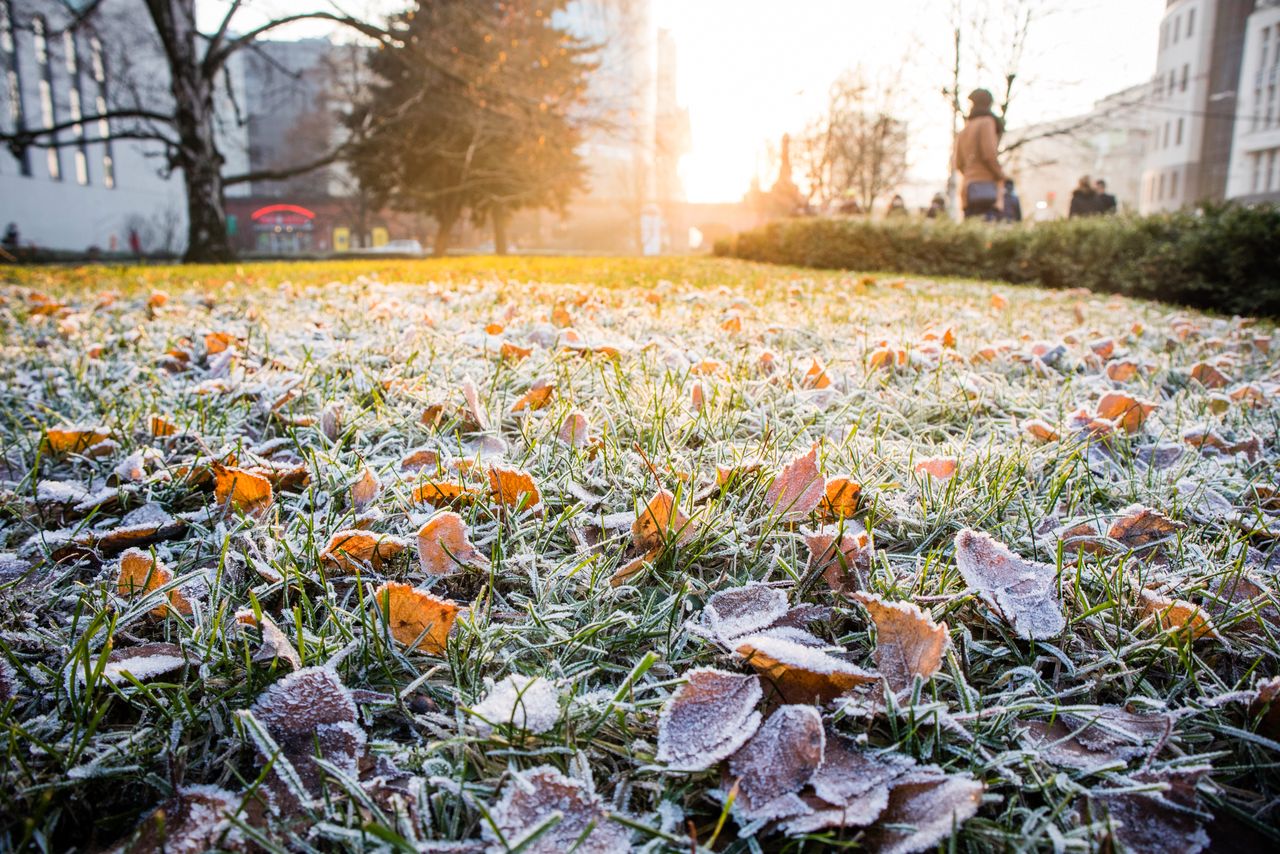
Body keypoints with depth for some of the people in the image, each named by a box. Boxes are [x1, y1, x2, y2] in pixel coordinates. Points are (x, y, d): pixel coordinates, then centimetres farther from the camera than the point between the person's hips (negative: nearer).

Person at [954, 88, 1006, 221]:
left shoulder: (964, 129, 20)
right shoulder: (987, 122, 0)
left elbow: (959, 164, 17)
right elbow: (989, 154, -12)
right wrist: (1000, 175, 1)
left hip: (969, 185, 7)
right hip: (985, 183, -7)